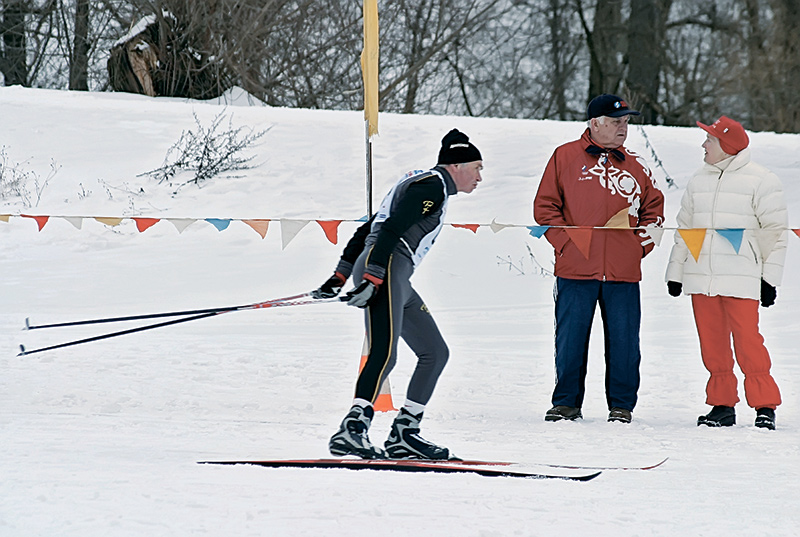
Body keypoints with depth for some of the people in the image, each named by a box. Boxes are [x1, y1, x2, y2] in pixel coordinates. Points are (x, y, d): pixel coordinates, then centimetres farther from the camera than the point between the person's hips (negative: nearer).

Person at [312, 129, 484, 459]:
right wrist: (372, 279, -25)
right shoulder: (433, 184, -3)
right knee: (384, 354, -24)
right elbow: (391, 229, -17)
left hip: (395, 278, 10)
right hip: (384, 268, -10)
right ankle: (353, 429, -36)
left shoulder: (418, 183, 28)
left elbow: (366, 229, 27)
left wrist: (341, 276, 24)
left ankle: (403, 433, 8)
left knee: (435, 352, 11)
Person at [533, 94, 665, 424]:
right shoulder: (565, 157, 4)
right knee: (570, 340, 2)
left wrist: (642, 243, 4)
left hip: (623, 272, 2)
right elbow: (545, 206, 4)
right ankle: (566, 402, 14)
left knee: (623, 342, 2)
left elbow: (653, 208, 19)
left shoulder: (635, 166, 11)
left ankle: (622, 405, 12)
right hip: (576, 269, -2)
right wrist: (565, 242, -6)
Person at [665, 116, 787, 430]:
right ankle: (722, 404, 14)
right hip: (701, 279, 6)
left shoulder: (760, 181, -1)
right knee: (712, 344, 5)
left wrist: (770, 279, -5)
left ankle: (765, 405, -4)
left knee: (747, 341, -10)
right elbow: (684, 229, 23)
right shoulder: (699, 181, 17)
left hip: (741, 278, -6)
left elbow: (775, 232, -1)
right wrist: (675, 272, 18)